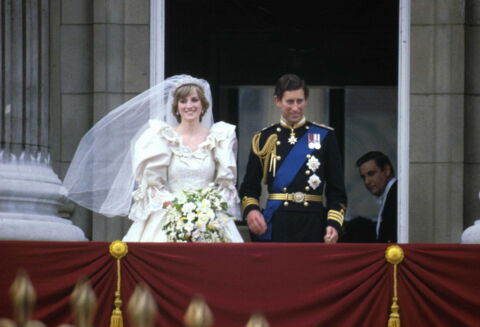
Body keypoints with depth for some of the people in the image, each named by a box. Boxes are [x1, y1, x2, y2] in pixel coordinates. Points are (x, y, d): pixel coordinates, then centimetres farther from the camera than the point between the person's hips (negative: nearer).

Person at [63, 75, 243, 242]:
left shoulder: (218, 139, 10)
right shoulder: (163, 138, 6)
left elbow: (226, 183, 11)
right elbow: (153, 185, 3)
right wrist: (176, 206, -12)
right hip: (170, 218, -1)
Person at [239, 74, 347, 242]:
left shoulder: (324, 137, 7)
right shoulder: (264, 139, 9)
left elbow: (336, 190, 6)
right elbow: (249, 187, 11)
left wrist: (333, 223, -8)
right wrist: (250, 210, -10)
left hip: (313, 225, 0)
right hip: (275, 227, 0)